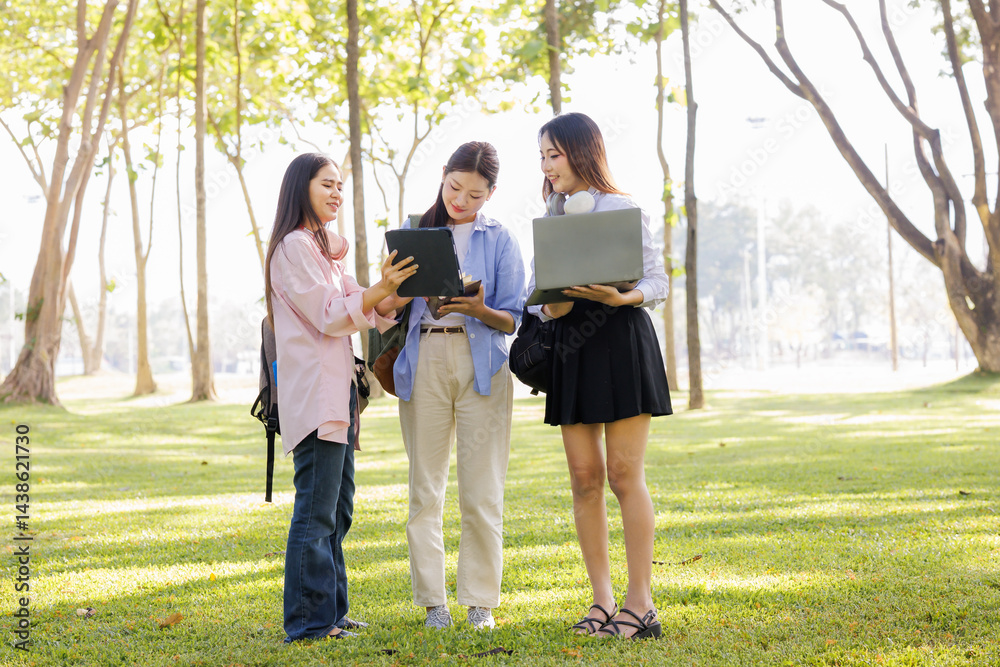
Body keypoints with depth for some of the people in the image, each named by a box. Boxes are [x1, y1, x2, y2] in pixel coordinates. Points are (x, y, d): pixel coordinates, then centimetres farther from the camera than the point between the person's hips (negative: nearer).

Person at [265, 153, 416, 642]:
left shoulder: (321, 247, 22)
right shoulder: (294, 245, -8)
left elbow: (362, 309, 17)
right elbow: (329, 316, -15)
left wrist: (398, 291, 0)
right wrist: (382, 289, -20)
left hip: (335, 392, 10)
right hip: (314, 394, -10)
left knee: (337, 510, 12)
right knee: (316, 513, -9)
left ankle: (330, 614, 18)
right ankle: (308, 622, -5)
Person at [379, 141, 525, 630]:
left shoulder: (499, 240, 7)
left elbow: (513, 319, 2)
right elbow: (391, 309, 11)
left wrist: (481, 310, -18)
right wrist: (393, 291, -12)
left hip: (481, 361, -1)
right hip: (424, 360, 2)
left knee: (481, 489, -2)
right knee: (425, 486, 2)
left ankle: (481, 601, 7)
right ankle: (432, 601, 9)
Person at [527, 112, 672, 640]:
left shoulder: (624, 209, 0)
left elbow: (657, 283, -2)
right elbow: (535, 293, 14)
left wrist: (618, 297, -21)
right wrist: (550, 307, -9)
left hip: (621, 340, -5)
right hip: (569, 347, 5)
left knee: (625, 473, -6)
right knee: (584, 476, 3)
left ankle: (641, 602, -1)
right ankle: (602, 600, 10)